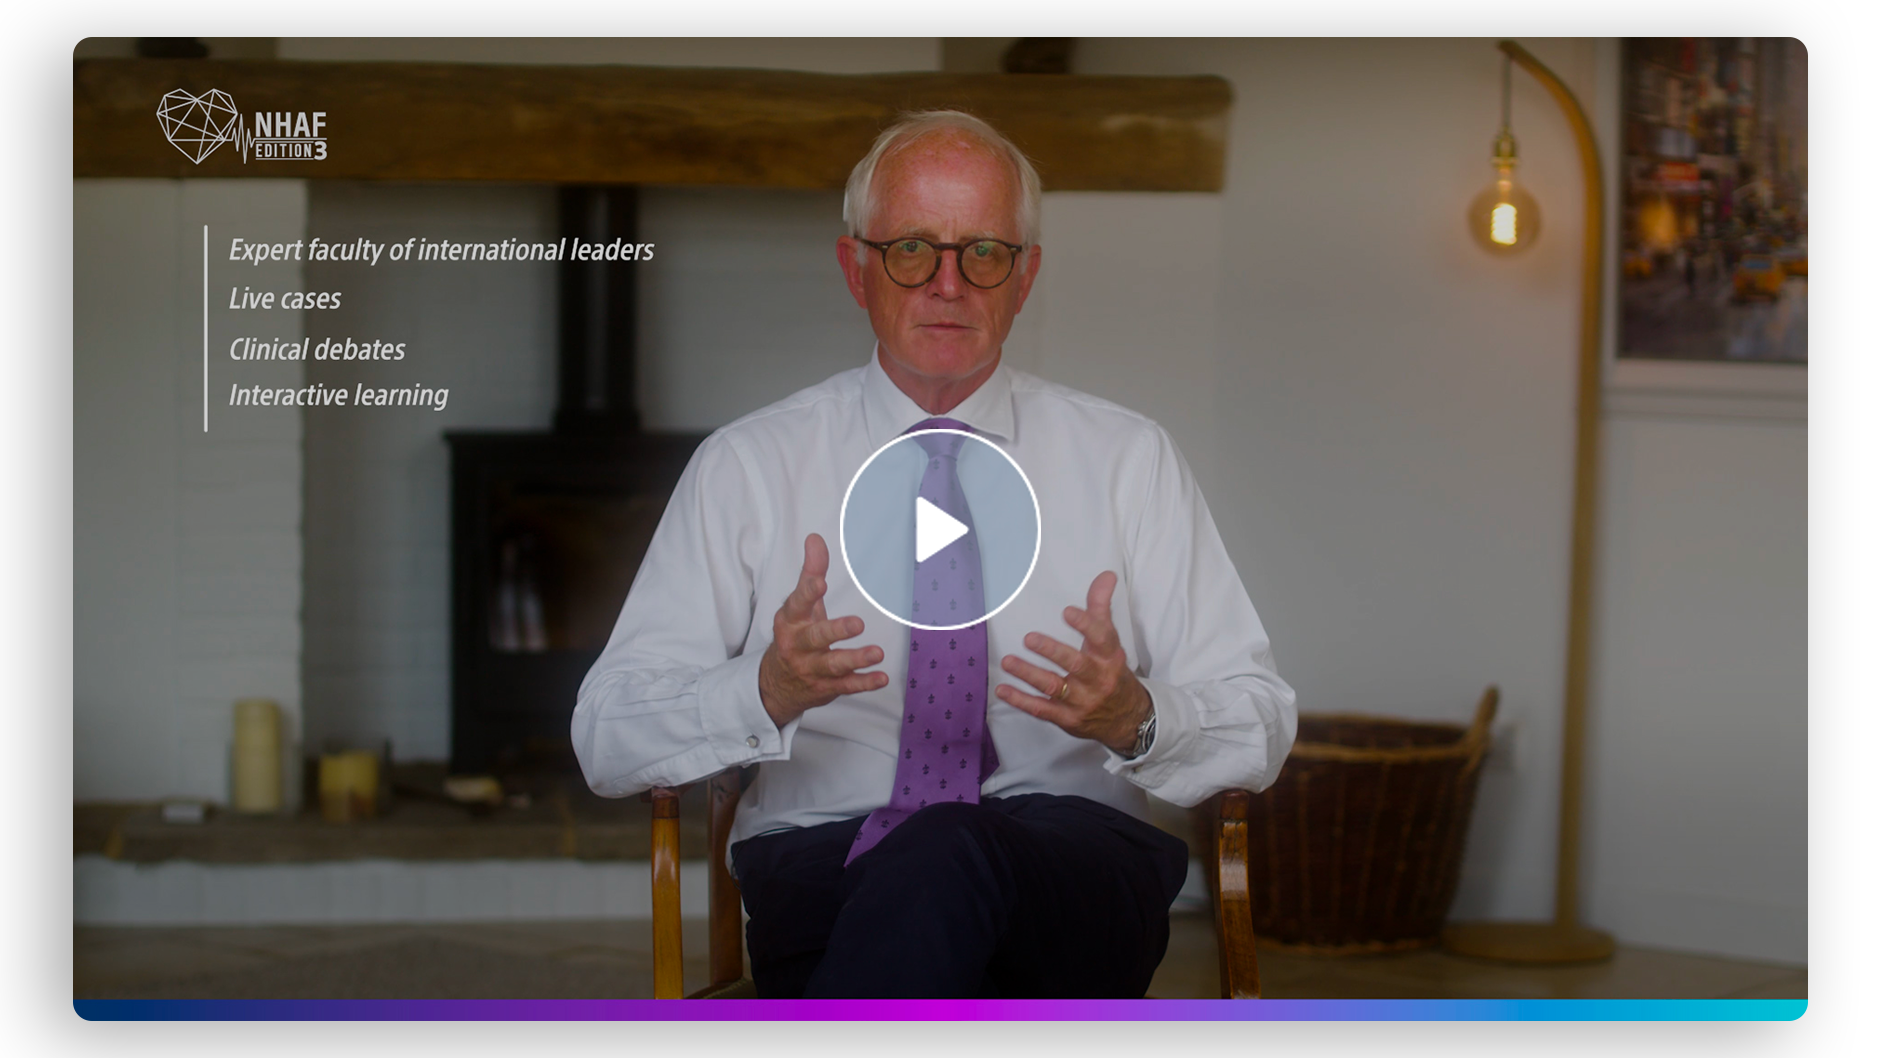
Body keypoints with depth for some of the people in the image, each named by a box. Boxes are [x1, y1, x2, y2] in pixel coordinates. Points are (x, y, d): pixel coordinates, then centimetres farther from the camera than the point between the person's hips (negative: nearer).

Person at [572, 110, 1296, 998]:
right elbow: (607, 739, 3)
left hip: (1071, 867, 0)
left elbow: (1259, 731, 9)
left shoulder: (1128, 459, 14)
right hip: (820, 874, 0)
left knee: (946, 857, -37)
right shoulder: (747, 467, 11)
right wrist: (766, 692, -18)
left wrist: (1137, 719, -15)